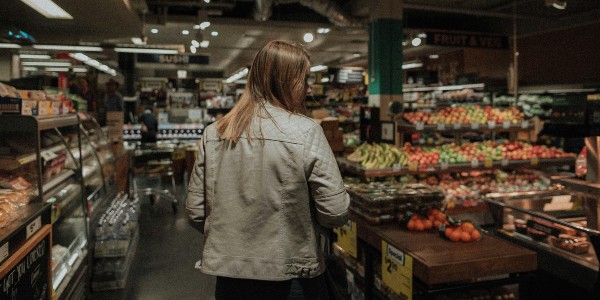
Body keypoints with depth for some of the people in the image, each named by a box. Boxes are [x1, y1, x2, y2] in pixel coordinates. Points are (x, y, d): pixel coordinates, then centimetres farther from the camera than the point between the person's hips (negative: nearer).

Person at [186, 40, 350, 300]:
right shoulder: (306, 133, -14)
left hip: (228, 270, 3)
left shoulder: (213, 133, -4)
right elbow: (335, 213, -14)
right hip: (287, 272, -3)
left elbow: (195, 211, 0)